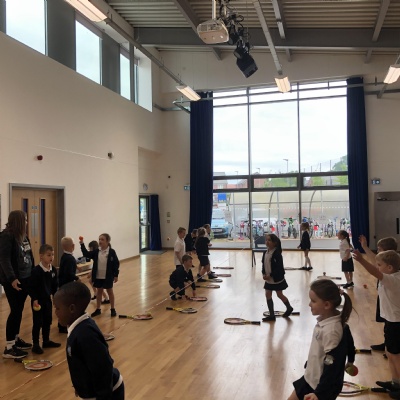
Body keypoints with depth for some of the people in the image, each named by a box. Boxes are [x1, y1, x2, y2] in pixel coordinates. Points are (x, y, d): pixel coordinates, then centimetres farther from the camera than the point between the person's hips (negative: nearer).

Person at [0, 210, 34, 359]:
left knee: (19, 310, 14)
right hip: (13, 281, -8)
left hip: (25, 278, 8)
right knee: (15, 311, -5)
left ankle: (16, 339, 27)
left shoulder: (23, 235, 10)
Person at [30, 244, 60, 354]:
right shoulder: (36, 270, -20)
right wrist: (34, 299, -22)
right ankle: (35, 345, 11)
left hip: (47, 299, 7)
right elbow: (33, 287, -19)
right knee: (38, 323, 0)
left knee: (48, 321, 16)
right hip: (38, 300, -7)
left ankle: (46, 341, 30)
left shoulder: (53, 270, 0)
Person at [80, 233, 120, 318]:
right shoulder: (96, 252, 1)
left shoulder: (111, 252, -11)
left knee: (110, 292, 10)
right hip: (98, 276, 4)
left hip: (108, 276, -4)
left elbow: (116, 264, -9)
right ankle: (98, 309, 26)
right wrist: (82, 245, -17)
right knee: (99, 292, 15)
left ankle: (113, 309, 21)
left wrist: (116, 275, -9)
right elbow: (86, 254, -6)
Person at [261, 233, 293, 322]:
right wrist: (264, 274, -7)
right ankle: (272, 315, 15)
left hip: (277, 279, -7)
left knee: (280, 295, 8)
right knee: (268, 295, 5)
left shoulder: (277, 253, -20)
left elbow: (279, 267, -23)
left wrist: (271, 275, -23)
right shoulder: (265, 253, 2)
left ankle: (289, 308, 35)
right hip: (268, 279, 7)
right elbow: (263, 264, 8)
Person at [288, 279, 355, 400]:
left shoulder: (331, 330, -30)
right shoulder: (325, 320, -4)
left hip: (324, 386, -9)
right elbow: (349, 341, 13)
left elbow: (331, 367, -27)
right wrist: (350, 360, 30)